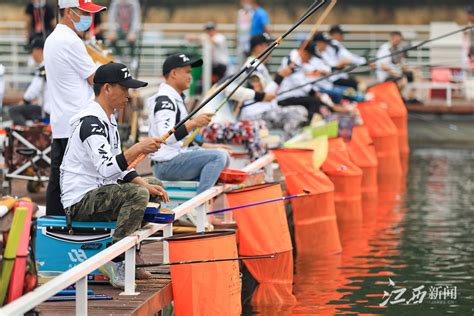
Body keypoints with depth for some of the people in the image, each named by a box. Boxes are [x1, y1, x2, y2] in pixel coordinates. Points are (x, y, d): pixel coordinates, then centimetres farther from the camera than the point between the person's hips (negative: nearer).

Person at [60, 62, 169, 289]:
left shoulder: (108, 121, 15)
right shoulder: (91, 122, -18)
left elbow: (119, 167, 17)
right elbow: (107, 168, -31)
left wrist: (145, 184, 3)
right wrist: (137, 149, -36)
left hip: (97, 192, 11)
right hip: (80, 200, -11)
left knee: (154, 186, 19)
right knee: (137, 194, -30)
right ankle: (114, 260, -24)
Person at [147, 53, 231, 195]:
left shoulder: (176, 98, 19)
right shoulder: (164, 100, -14)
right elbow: (166, 137, -29)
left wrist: (208, 146, 18)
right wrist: (193, 123, -36)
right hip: (166, 165, -11)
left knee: (222, 155, 20)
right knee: (219, 155, -22)